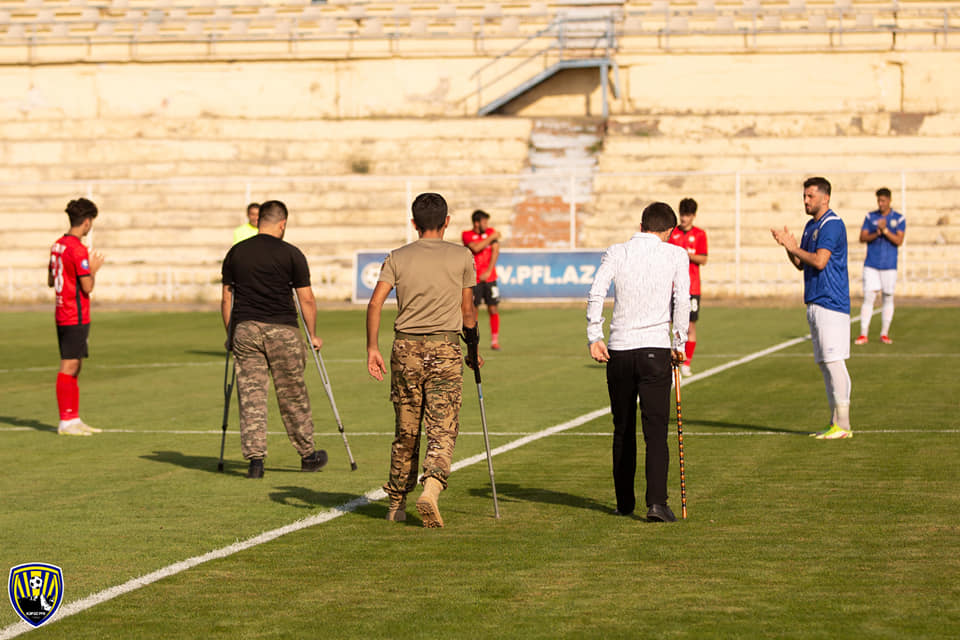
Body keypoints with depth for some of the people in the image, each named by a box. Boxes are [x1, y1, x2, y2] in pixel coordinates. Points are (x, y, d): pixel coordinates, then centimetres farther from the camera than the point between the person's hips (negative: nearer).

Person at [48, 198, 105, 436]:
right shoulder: (78, 249, -18)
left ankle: (74, 419, 17)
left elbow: (51, 281, 20)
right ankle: (66, 421, -4)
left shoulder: (58, 245, 11)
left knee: (74, 367, 13)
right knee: (69, 367, -6)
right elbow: (87, 287, -19)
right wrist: (93, 270, -1)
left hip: (62, 315, 9)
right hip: (76, 317, -9)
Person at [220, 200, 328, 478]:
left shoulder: (235, 253, 7)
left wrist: (230, 335, 19)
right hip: (281, 330, -2)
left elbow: (226, 300, 10)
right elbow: (307, 300, -1)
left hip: (244, 329, 2)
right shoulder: (291, 254, -2)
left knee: (250, 395, 3)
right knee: (293, 396, 10)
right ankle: (307, 454, 23)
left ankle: (255, 458, -5)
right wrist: (312, 336, 9)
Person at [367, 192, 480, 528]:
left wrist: (372, 347, -2)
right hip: (445, 349, -2)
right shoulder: (462, 257, 5)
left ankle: (397, 503, 23)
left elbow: (375, 303, -5)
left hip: (406, 349, 2)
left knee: (406, 431, 13)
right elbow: (467, 310, 9)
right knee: (442, 430, -4)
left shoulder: (397, 258, 7)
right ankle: (431, 487, -27)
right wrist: (473, 348, 23)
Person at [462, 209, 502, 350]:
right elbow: (476, 248, -18)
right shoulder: (467, 235, 0)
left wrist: (488, 272, -8)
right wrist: (492, 237, -10)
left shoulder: (491, 232, 8)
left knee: (493, 309, -3)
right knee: (474, 310, -1)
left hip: (489, 278, 2)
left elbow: (495, 251, 0)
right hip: (474, 279, -2)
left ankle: (495, 341, 5)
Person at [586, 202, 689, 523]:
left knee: (623, 430, 14)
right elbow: (682, 301, -5)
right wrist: (679, 344, 2)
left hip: (618, 351, 2)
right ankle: (656, 502, -16)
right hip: (656, 348, -2)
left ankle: (624, 502, 21)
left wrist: (594, 338, -3)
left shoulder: (615, 253, 7)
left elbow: (595, 295, -4)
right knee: (656, 430, -4)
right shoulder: (676, 255, 2)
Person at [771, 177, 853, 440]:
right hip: (814, 303, 10)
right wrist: (788, 246, 2)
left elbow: (820, 261, -20)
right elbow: (801, 264, 19)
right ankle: (835, 422, 15)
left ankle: (843, 425, -8)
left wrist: (793, 248, -9)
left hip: (831, 302, -10)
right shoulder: (811, 226, 18)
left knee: (834, 361, -10)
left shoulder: (832, 224, -12)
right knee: (824, 364, 10)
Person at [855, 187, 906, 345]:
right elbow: (862, 238, 1)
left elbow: (899, 241, -8)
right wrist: (876, 234, -16)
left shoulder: (899, 219, 2)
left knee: (888, 298, 3)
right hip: (871, 264, 1)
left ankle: (884, 334, 12)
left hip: (889, 265, 0)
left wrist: (885, 230, -21)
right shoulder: (870, 217, 7)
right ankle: (863, 334, -5)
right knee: (868, 297, -5)